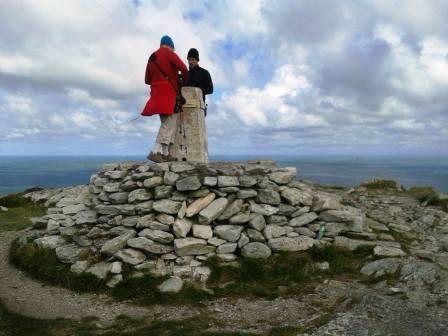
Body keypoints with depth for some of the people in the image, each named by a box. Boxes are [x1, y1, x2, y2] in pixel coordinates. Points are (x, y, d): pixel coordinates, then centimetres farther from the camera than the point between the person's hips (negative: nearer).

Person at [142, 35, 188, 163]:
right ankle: (155, 151, -20)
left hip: (157, 93, 8)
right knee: (169, 122, -10)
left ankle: (165, 153, 4)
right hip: (168, 92, -8)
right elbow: (183, 68, -13)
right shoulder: (169, 53, -1)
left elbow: (147, 79, 20)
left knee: (167, 123, 10)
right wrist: (184, 82, 3)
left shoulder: (152, 57, 20)